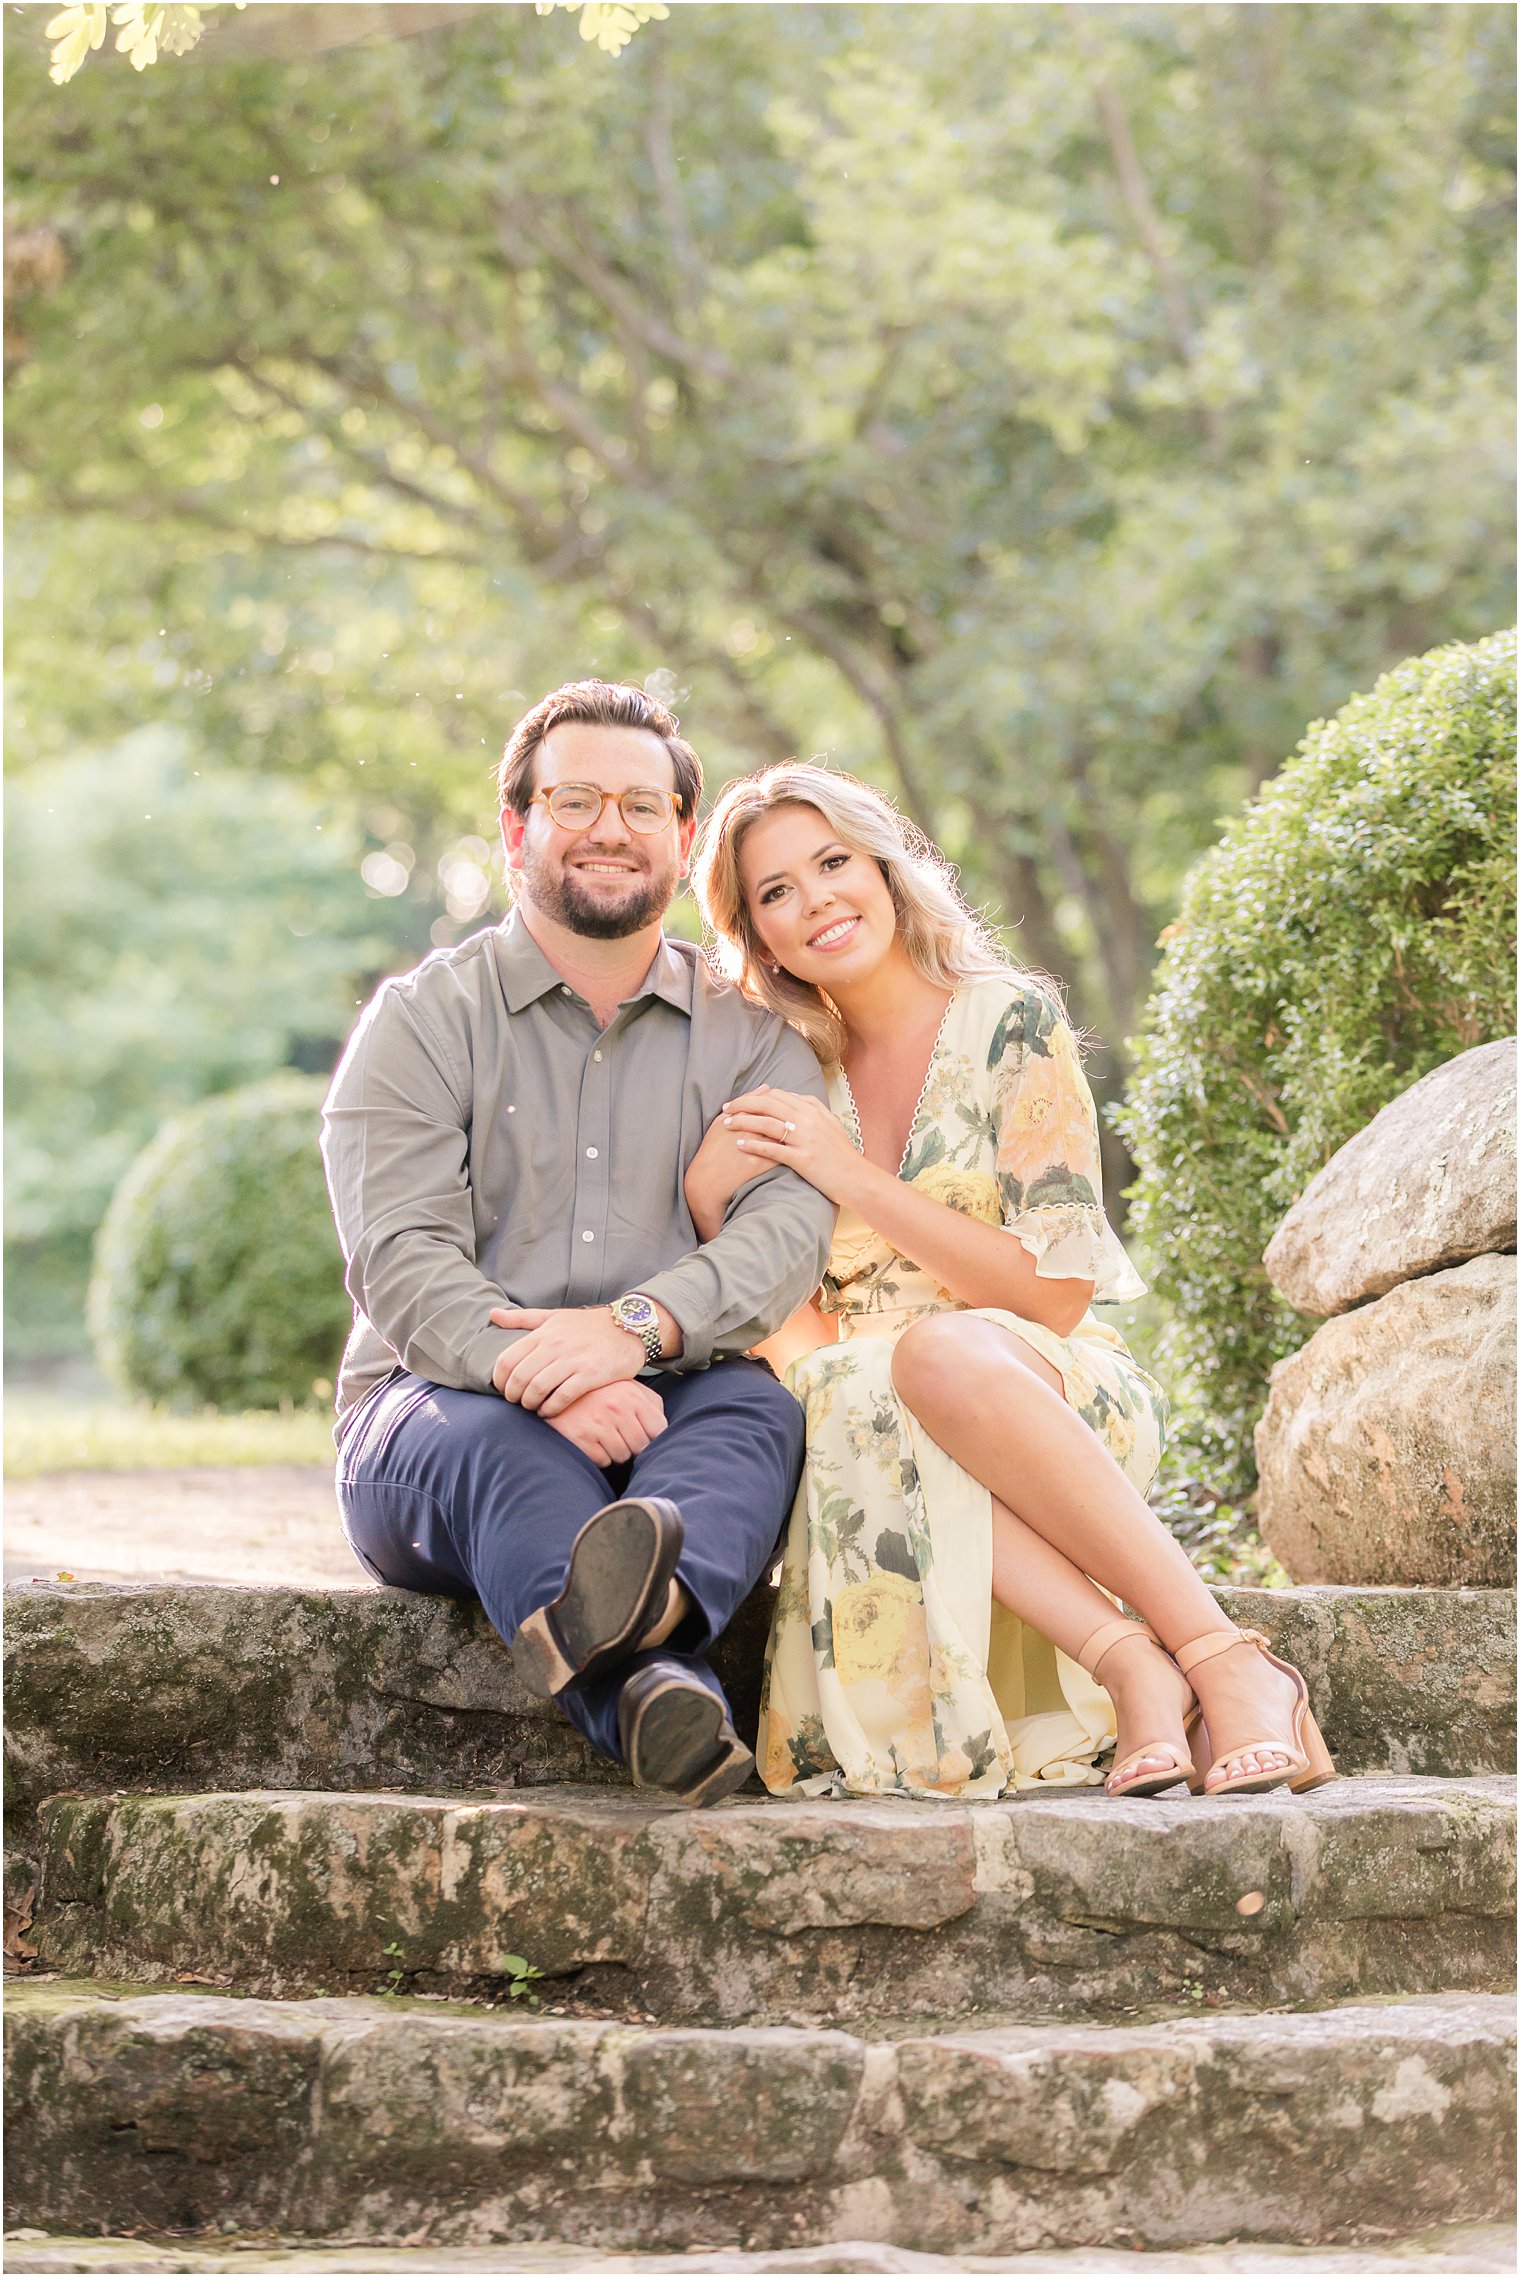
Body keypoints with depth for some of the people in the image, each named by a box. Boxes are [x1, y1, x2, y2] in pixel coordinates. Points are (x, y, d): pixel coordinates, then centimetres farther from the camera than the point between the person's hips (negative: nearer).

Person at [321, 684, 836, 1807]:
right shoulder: (424, 1020, 6)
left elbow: (790, 1222, -6)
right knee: (494, 1436, -35)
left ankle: (643, 1596, -64)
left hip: (663, 1415, 2)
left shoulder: (751, 1034, 13)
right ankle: (658, 1690, -65)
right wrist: (539, 1376, -28)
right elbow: (403, 1263, -8)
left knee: (759, 1402, -30)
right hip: (442, 1405, -2)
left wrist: (634, 1324, -26)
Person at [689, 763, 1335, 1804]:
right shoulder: (793, 1076, 9)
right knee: (848, 1400, -34)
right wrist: (707, 1198, -11)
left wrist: (856, 1179, -13)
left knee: (940, 1353, -38)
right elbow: (801, 1338, 6)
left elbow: (1054, 1294, -9)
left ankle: (1224, 1660, -37)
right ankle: (1132, 1667, -42)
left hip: (1069, 1397, -3)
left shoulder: (1008, 1021, -2)